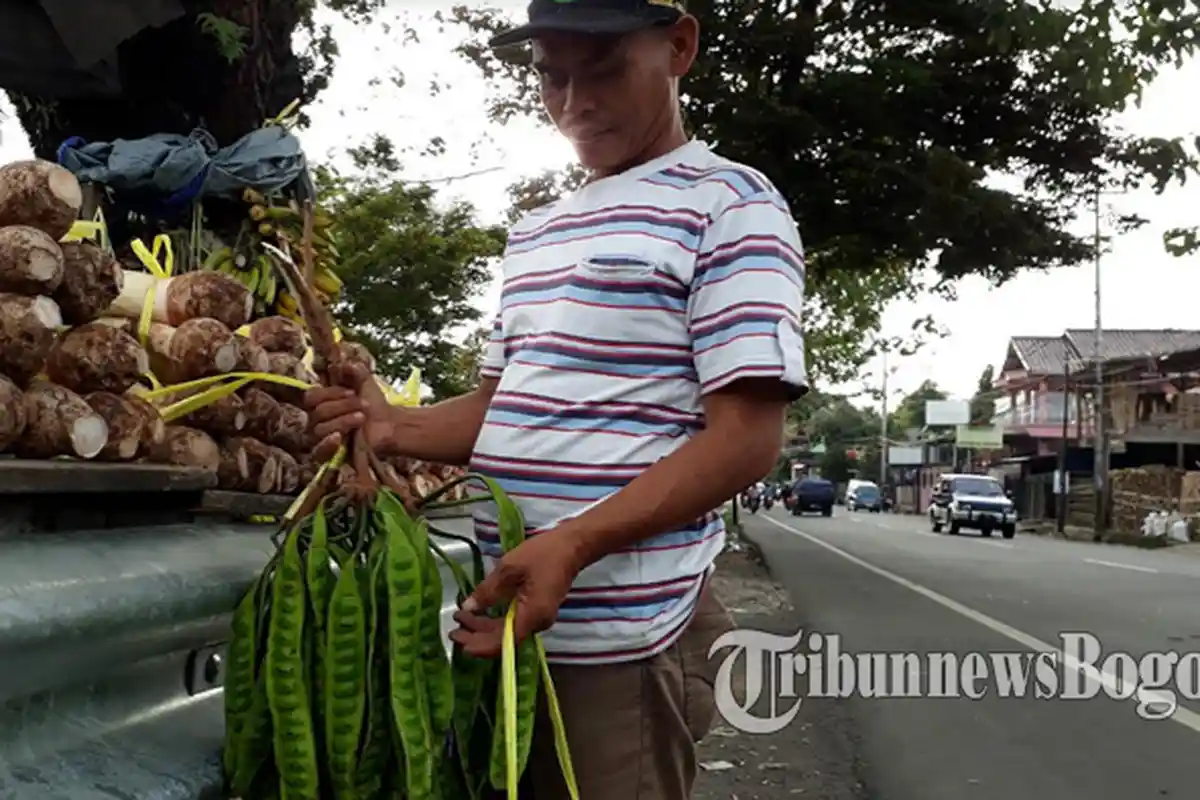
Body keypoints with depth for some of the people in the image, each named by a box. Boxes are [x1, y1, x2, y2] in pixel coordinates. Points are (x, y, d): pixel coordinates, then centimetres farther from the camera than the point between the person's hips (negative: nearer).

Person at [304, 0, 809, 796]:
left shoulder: (729, 204, -8)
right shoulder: (535, 231, 16)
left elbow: (746, 439, -16)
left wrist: (572, 544, -26)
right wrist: (394, 427, 0)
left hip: (623, 640, -7)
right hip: (502, 618, 7)